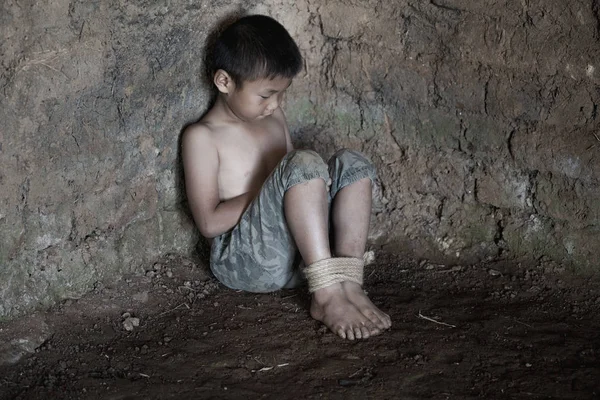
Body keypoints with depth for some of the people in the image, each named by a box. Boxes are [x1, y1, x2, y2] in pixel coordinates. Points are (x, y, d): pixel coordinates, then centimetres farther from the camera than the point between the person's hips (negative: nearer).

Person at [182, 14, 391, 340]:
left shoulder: (273, 118, 17)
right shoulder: (202, 137, -5)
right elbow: (209, 222, -12)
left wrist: (309, 188, -3)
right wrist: (270, 190, -13)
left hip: (297, 257, 8)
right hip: (245, 261, -7)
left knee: (351, 164, -6)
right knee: (305, 164, -27)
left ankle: (349, 285, -23)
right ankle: (327, 296, -32)